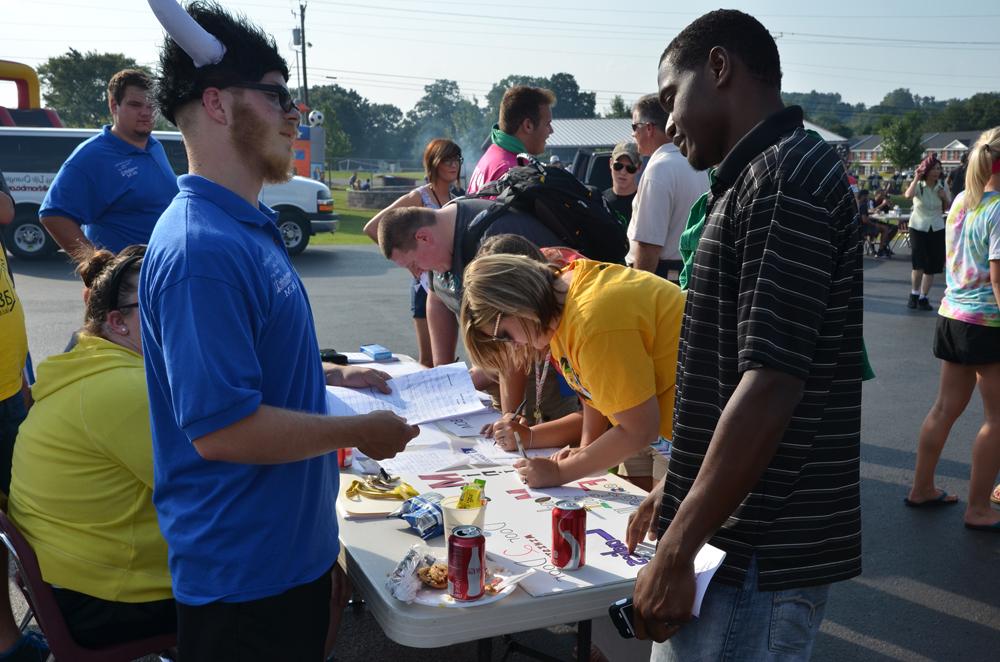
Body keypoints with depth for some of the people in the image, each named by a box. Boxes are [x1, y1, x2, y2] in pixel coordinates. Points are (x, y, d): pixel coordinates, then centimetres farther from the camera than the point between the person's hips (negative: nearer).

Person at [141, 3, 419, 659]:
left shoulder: (250, 227, 7)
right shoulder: (201, 247, -26)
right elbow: (221, 428, -30)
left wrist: (334, 375, 11)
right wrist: (358, 431, -19)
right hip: (243, 573, -9)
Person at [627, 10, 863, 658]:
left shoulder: (787, 174, -17)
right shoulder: (758, 179, 14)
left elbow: (770, 386, -24)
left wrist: (676, 551, -20)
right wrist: (678, 489, 18)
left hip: (760, 551, -9)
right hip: (747, 530, 9)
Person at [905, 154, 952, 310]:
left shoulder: (942, 186, 1)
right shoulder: (918, 186, -9)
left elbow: (948, 208, 10)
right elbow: (908, 195, -32)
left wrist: (945, 198, -9)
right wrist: (916, 178, -27)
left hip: (937, 229, 4)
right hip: (918, 228, -4)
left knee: (931, 267, 6)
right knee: (919, 264, -14)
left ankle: (923, 298, 18)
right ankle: (914, 294, 8)